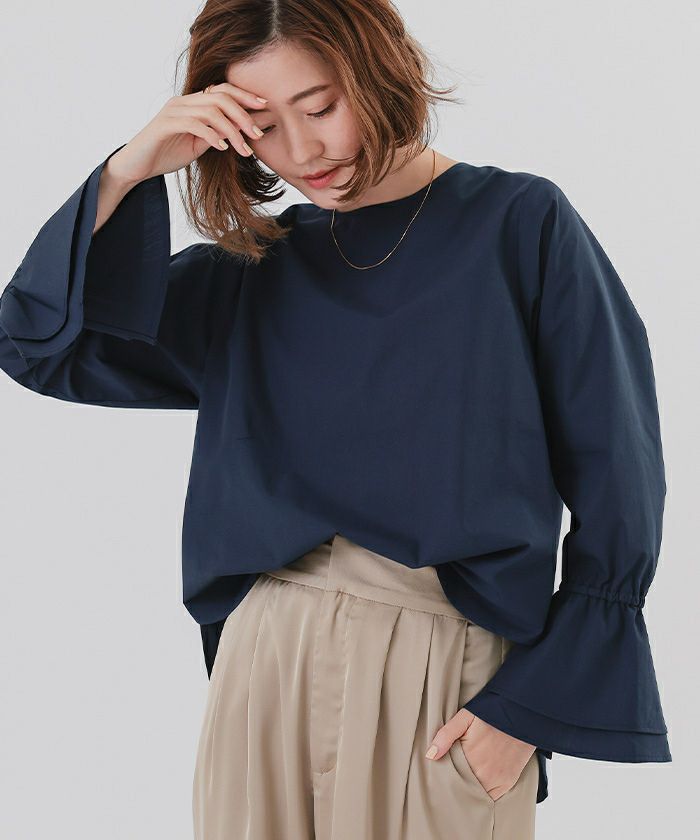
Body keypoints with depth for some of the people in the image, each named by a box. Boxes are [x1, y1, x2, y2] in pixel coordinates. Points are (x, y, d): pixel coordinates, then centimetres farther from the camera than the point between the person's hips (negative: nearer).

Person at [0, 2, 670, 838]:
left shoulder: (519, 225, -4)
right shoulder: (253, 269, 7)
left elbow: (614, 484, -5)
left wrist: (532, 705, -8)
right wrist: (129, 172, -8)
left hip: (449, 676, -3)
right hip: (267, 662, 3)